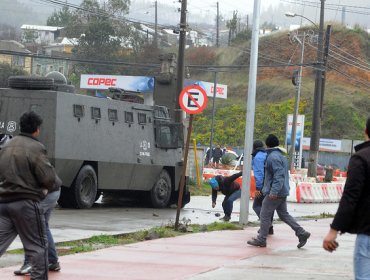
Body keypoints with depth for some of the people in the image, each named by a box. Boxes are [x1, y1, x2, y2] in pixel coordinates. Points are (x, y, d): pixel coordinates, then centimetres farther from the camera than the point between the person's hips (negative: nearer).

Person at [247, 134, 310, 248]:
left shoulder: (273, 157, -16)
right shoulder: (281, 156, 15)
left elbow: (279, 175, -25)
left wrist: (274, 191, -30)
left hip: (274, 193, -10)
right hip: (283, 192, 10)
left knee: (265, 215, 0)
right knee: (284, 214, 16)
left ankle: (261, 240, 5)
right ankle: (302, 233, 11)